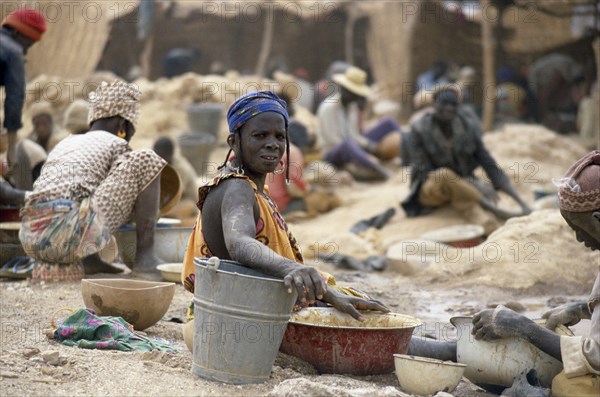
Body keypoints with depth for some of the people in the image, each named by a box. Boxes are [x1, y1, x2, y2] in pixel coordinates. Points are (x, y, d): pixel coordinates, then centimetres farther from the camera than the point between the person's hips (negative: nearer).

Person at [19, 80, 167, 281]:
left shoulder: (64, 144, 29)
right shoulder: (116, 145, 11)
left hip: (30, 241, 7)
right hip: (72, 237, -6)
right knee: (145, 159, 3)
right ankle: (145, 255, 3)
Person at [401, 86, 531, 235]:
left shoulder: (468, 128, -4)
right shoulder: (419, 131, -13)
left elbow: (489, 165, -2)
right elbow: (424, 172, -16)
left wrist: (520, 201, -13)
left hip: (462, 189, 2)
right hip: (430, 190, -2)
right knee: (444, 175, -39)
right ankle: (493, 209, -35)